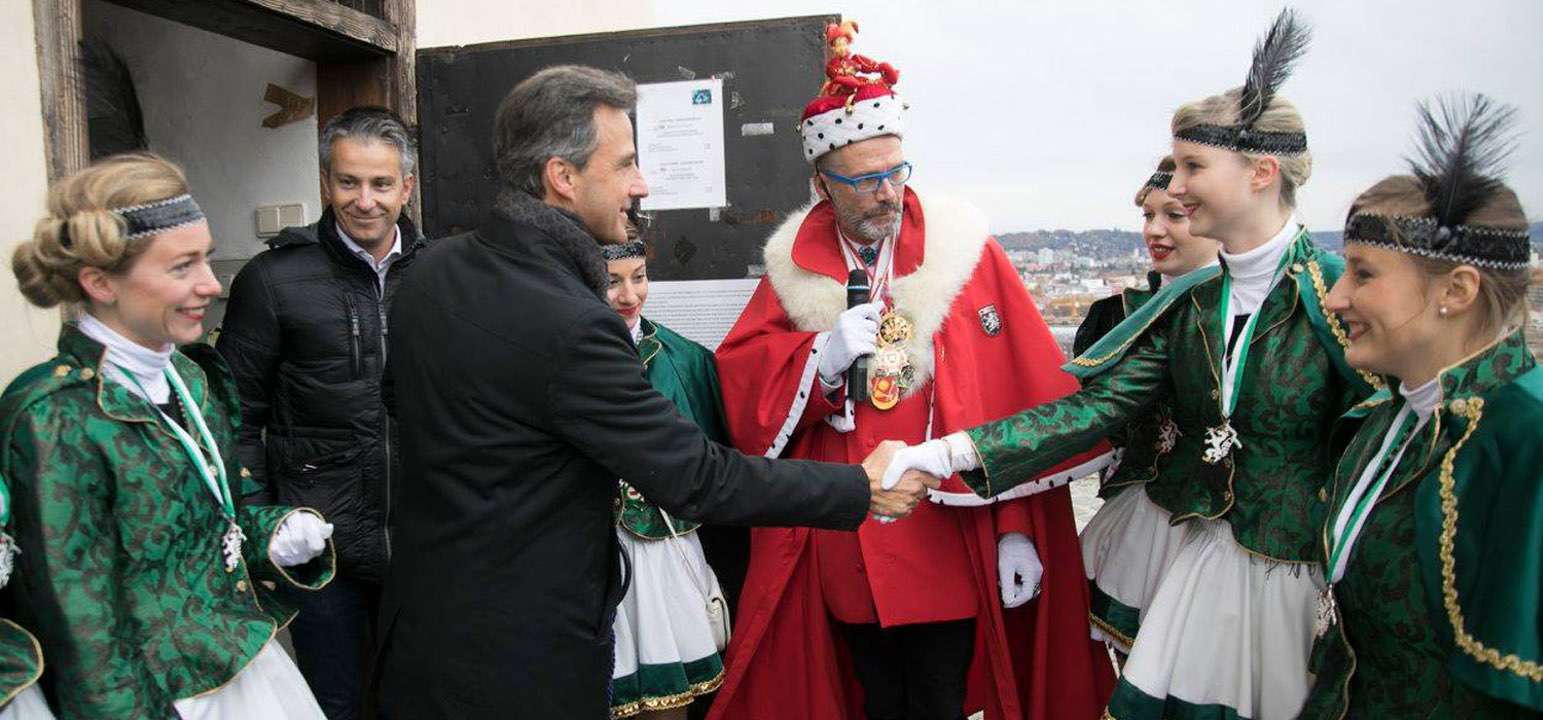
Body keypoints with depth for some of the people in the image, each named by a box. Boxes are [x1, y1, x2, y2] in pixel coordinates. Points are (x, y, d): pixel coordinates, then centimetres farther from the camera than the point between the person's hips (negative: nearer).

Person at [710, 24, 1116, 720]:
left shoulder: (967, 251, -5)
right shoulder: (792, 267, 3)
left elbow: (1023, 405, -6)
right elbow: (741, 390, -1)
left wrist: (1019, 528, -8)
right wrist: (823, 356, -18)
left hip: (949, 547, -2)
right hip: (846, 552, 3)